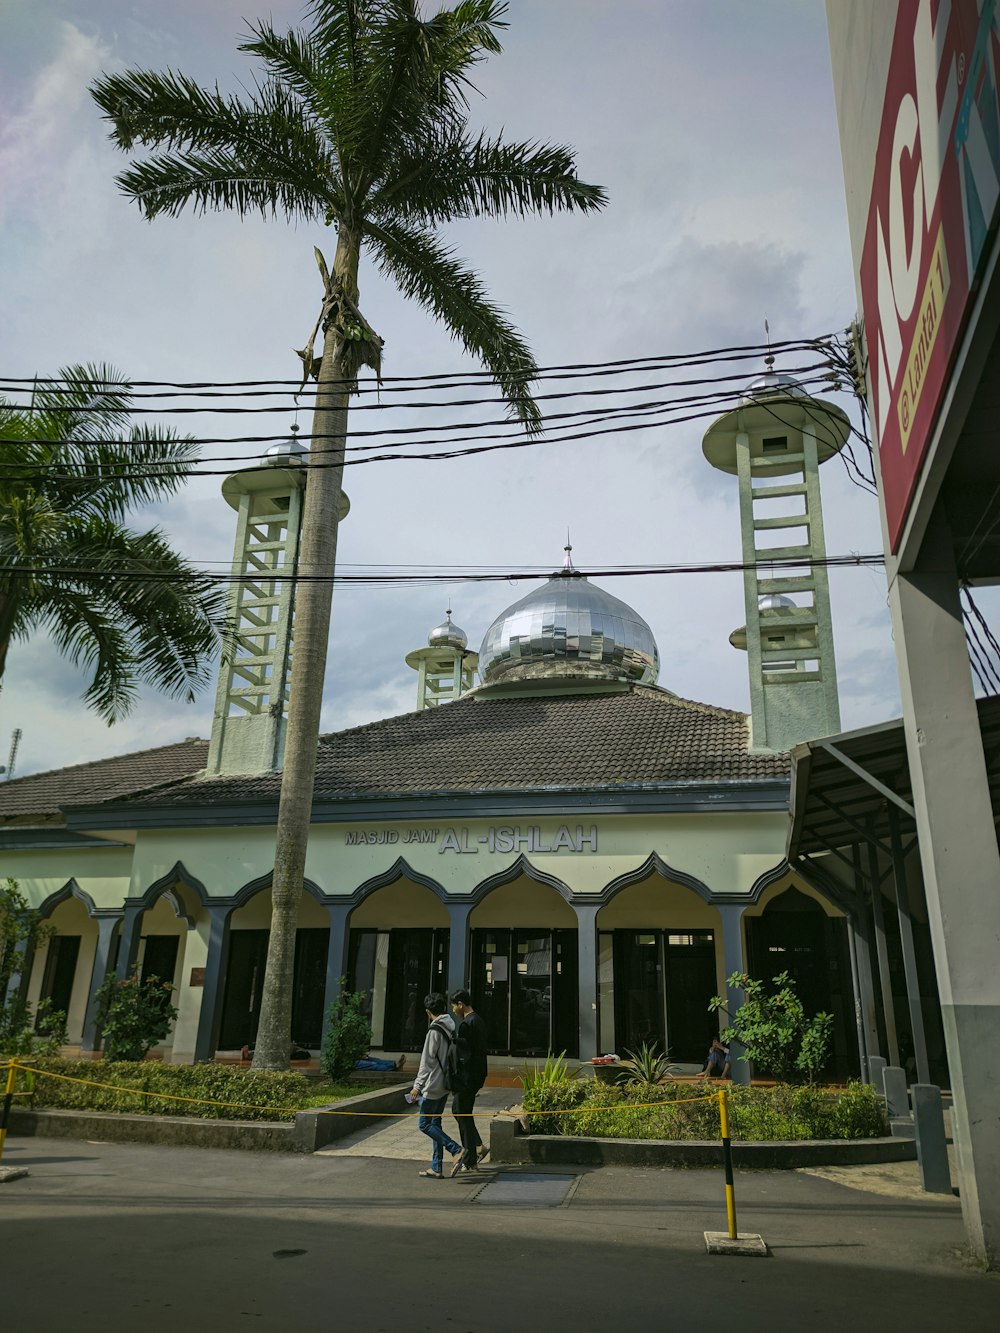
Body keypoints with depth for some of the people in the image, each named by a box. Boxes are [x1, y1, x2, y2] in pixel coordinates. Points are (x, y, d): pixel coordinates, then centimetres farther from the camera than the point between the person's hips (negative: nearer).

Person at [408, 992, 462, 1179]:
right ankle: (436, 1169, 16)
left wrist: (417, 1086, -14)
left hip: (434, 1085, -9)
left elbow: (427, 1062, -18)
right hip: (444, 1086, 9)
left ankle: (457, 1150, -10)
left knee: (424, 1124, -1)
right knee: (435, 1124, 14)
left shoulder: (434, 1031, -17)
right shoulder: (450, 1029, 8)